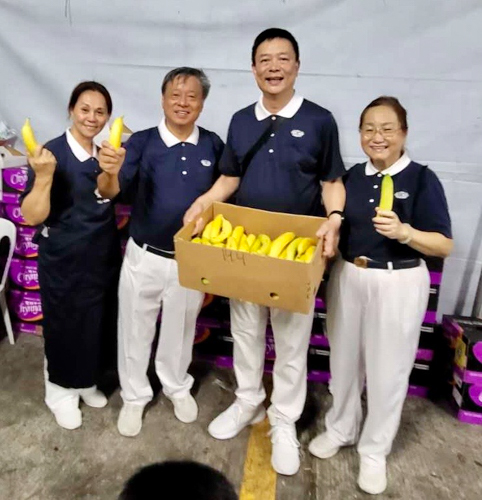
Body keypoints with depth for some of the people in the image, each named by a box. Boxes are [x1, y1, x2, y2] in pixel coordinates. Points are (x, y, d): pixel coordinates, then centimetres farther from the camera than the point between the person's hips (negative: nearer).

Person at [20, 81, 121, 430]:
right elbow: (32, 217, -18)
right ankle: (61, 391, 33)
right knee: (65, 326, 9)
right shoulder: (51, 153, -15)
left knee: (97, 324, 17)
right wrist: (43, 176, -34)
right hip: (63, 260, -6)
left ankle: (86, 383, 40)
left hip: (103, 256, 6)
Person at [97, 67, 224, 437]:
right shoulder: (141, 142, -11)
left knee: (181, 330, 20)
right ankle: (135, 396, 38)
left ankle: (178, 387, 46)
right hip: (144, 257, -1)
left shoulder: (213, 146, -4)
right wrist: (110, 172, -44)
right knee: (136, 330, 14)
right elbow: (110, 192, -22)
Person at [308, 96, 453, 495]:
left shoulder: (422, 178, -9)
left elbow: (445, 245, -12)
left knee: (387, 369, 9)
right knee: (344, 360, 17)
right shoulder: (353, 176, 4)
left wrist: (403, 232, -27)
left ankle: (375, 450, 31)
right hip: (347, 278, 5)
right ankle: (340, 429, 40)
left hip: (398, 285, -4)